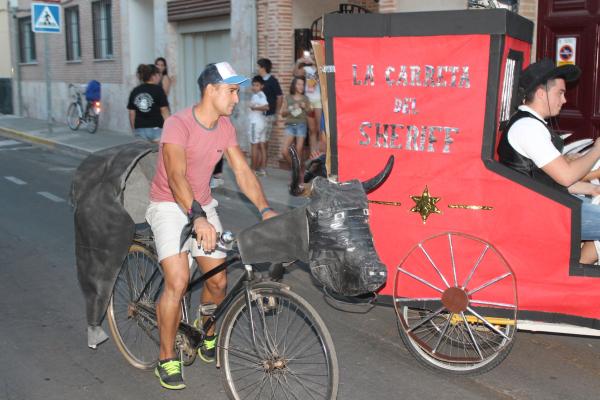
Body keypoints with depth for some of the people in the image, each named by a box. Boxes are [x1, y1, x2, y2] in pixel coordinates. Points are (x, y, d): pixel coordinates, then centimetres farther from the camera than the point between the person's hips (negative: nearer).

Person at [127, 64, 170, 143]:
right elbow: (164, 111, -4)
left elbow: (131, 114, 10)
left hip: (139, 130, 4)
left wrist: (134, 130, 19)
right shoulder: (158, 90, -3)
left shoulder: (135, 91, 8)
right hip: (156, 129, -4)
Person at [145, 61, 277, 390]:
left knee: (218, 281, 3)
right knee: (178, 281, -20)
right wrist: (197, 218, -47)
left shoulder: (225, 127, -1)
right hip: (170, 206, -6)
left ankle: (207, 340, 32)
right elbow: (176, 177, -34)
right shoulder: (179, 124, -22)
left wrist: (265, 210, -16)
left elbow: (243, 171, -3)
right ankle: (166, 360, 0)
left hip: (203, 207, 6)